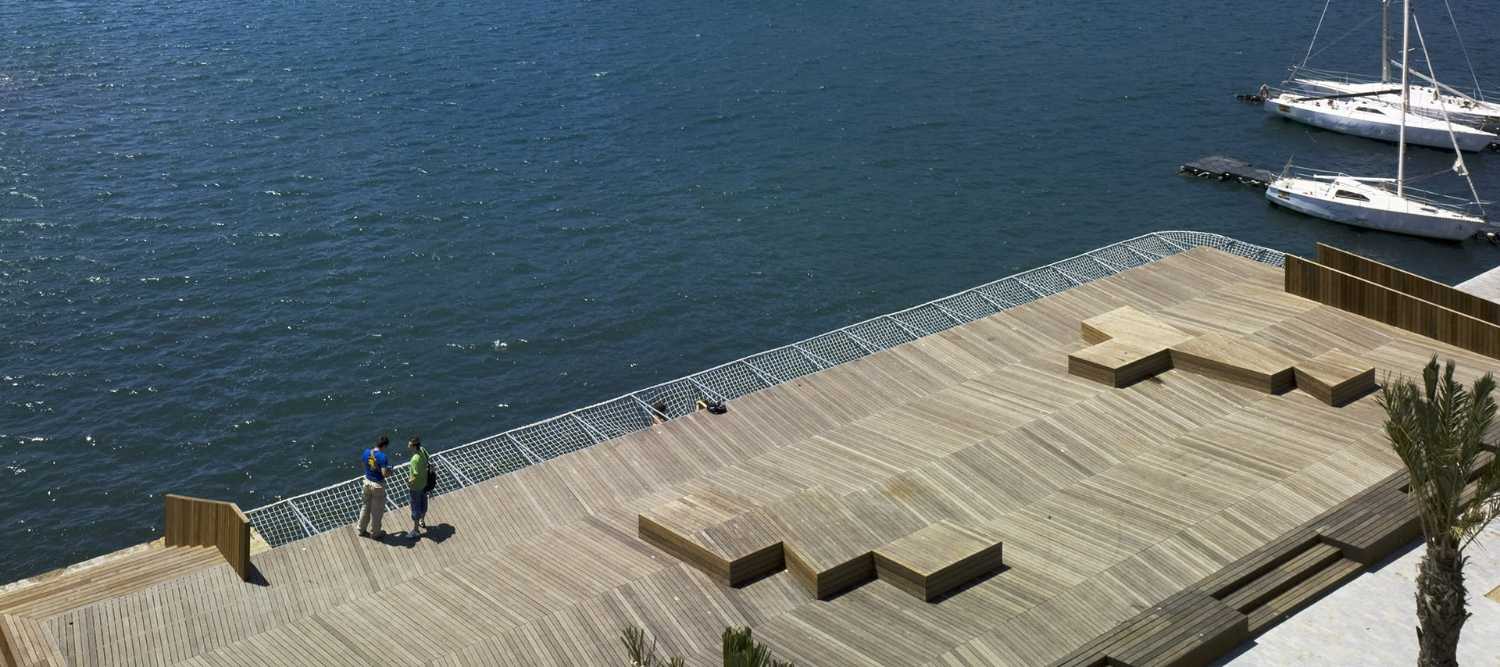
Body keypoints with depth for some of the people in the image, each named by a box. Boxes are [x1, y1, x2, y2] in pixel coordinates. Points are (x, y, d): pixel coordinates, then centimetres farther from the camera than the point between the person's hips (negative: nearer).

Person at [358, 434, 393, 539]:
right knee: (377, 510, 12)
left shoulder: (367, 452, -6)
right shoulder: (382, 457, -25)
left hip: (367, 482, 6)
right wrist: (390, 471, -6)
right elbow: (384, 473, -27)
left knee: (366, 507, 23)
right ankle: (375, 533, 25)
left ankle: (361, 530, 35)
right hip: (378, 485, -6)